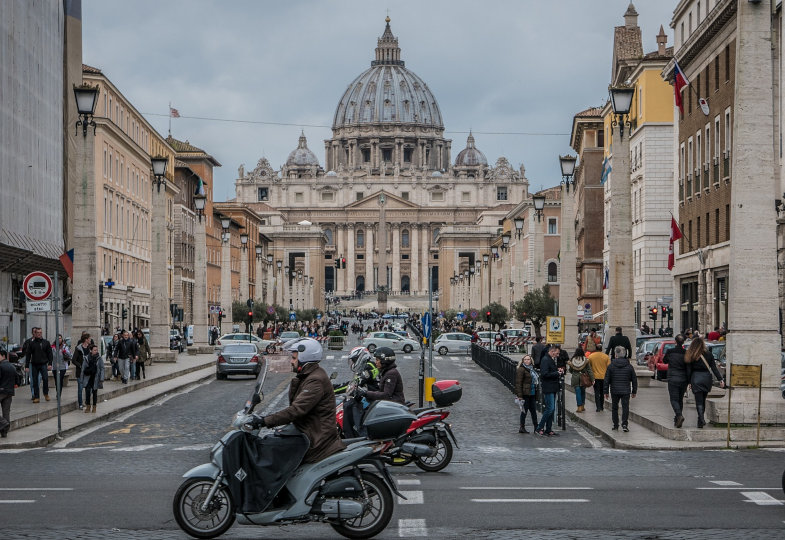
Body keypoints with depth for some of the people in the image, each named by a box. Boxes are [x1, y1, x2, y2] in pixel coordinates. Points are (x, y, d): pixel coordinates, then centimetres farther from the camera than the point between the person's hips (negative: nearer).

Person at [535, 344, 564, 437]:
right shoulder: (545, 360, -14)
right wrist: (557, 373, -16)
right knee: (550, 409, -11)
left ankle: (548, 430, 16)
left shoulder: (552, 360, 17)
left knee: (552, 409, 11)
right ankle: (539, 428, -4)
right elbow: (544, 374, -23)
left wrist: (559, 371, 8)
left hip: (553, 389, 10)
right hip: (548, 388, -10)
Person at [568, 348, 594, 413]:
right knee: (583, 392, 16)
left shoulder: (572, 360, -5)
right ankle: (582, 406, 22)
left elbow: (570, 371, 7)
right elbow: (589, 371, -6)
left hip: (575, 379, -1)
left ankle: (579, 407, -5)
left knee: (578, 393, 2)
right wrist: (592, 380, -2)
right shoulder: (585, 360, -7)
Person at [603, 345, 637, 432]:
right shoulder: (629, 366, 0)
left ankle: (615, 425, 14)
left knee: (614, 408, 11)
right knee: (625, 407, 2)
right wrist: (634, 391, 15)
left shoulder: (611, 366, -3)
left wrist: (606, 392, 5)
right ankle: (624, 424, -10)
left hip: (614, 391, 0)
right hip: (625, 391, 0)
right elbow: (634, 380, 6)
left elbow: (606, 380, -2)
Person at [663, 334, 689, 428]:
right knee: (680, 399, 15)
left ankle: (679, 415, -26)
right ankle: (677, 420, 18)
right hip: (683, 380, 2)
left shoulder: (670, 352, -6)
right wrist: (689, 382, 0)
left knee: (674, 399, -1)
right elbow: (688, 369, -4)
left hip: (672, 379, -2)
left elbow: (664, 361, 13)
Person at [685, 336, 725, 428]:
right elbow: (714, 368, -4)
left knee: (699, 401, 0)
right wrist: (720, 379, -3)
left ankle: (701, 419, -16)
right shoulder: (708, 354, -1)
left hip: (696, 379, -2)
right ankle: (701, 419, 26)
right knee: (703, 400, 18)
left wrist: (689, 382, 4)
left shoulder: (691, 356, -5)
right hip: (706, 378, 2)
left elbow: (689, 370, -3)